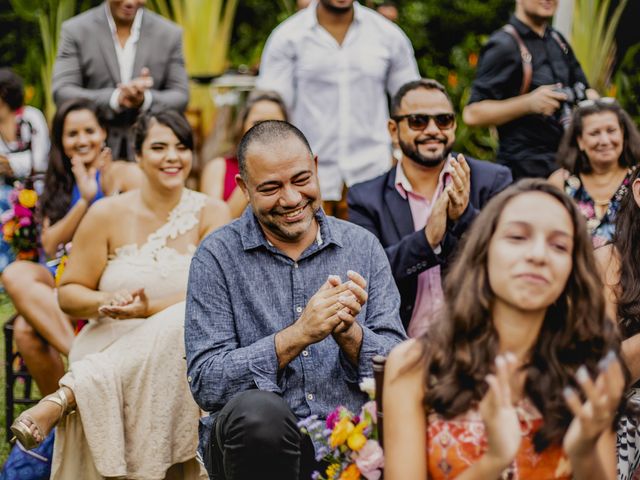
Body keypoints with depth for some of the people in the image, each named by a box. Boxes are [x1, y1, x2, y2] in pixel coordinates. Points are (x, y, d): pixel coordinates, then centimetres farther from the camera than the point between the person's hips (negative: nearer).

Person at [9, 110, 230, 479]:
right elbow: (69, 294, 6)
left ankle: (63, 399, -34)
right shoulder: (108, 214, 4)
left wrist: (149, 308, -24)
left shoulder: (211, 213, 2)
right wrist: (107, 303, -17)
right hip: (109, 344, -1)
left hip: (182, 352, 1)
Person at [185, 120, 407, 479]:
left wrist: (349, 333, -17)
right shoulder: (218, 256, 1)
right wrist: (298, 335, -20)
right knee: (257, 411, -35)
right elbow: (206, 384, -9)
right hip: (255, 439, 0)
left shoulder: (362, 247, 9)